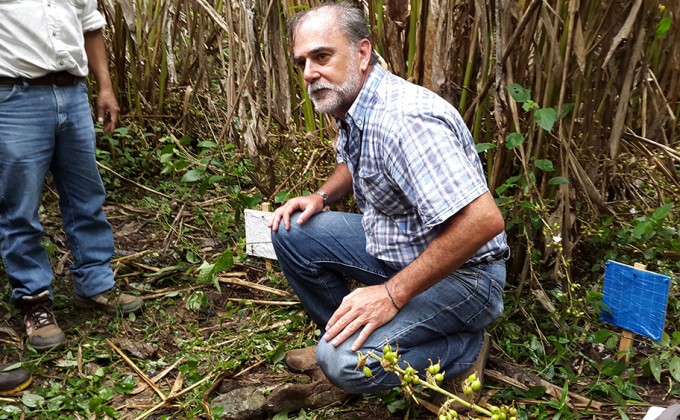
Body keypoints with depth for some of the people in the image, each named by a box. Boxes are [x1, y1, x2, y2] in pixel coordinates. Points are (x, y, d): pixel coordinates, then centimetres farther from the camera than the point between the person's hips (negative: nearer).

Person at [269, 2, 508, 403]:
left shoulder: (403, 117, -29)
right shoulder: (350, 104, 1)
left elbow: (483, 219, -36)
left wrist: (392, 294, -29)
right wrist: (321, 196, 3)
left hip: (460, 270, -9)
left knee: (345, 361, -25)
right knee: (291, 231, 3)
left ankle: (466, 348, -1)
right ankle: (335, 336, 18)